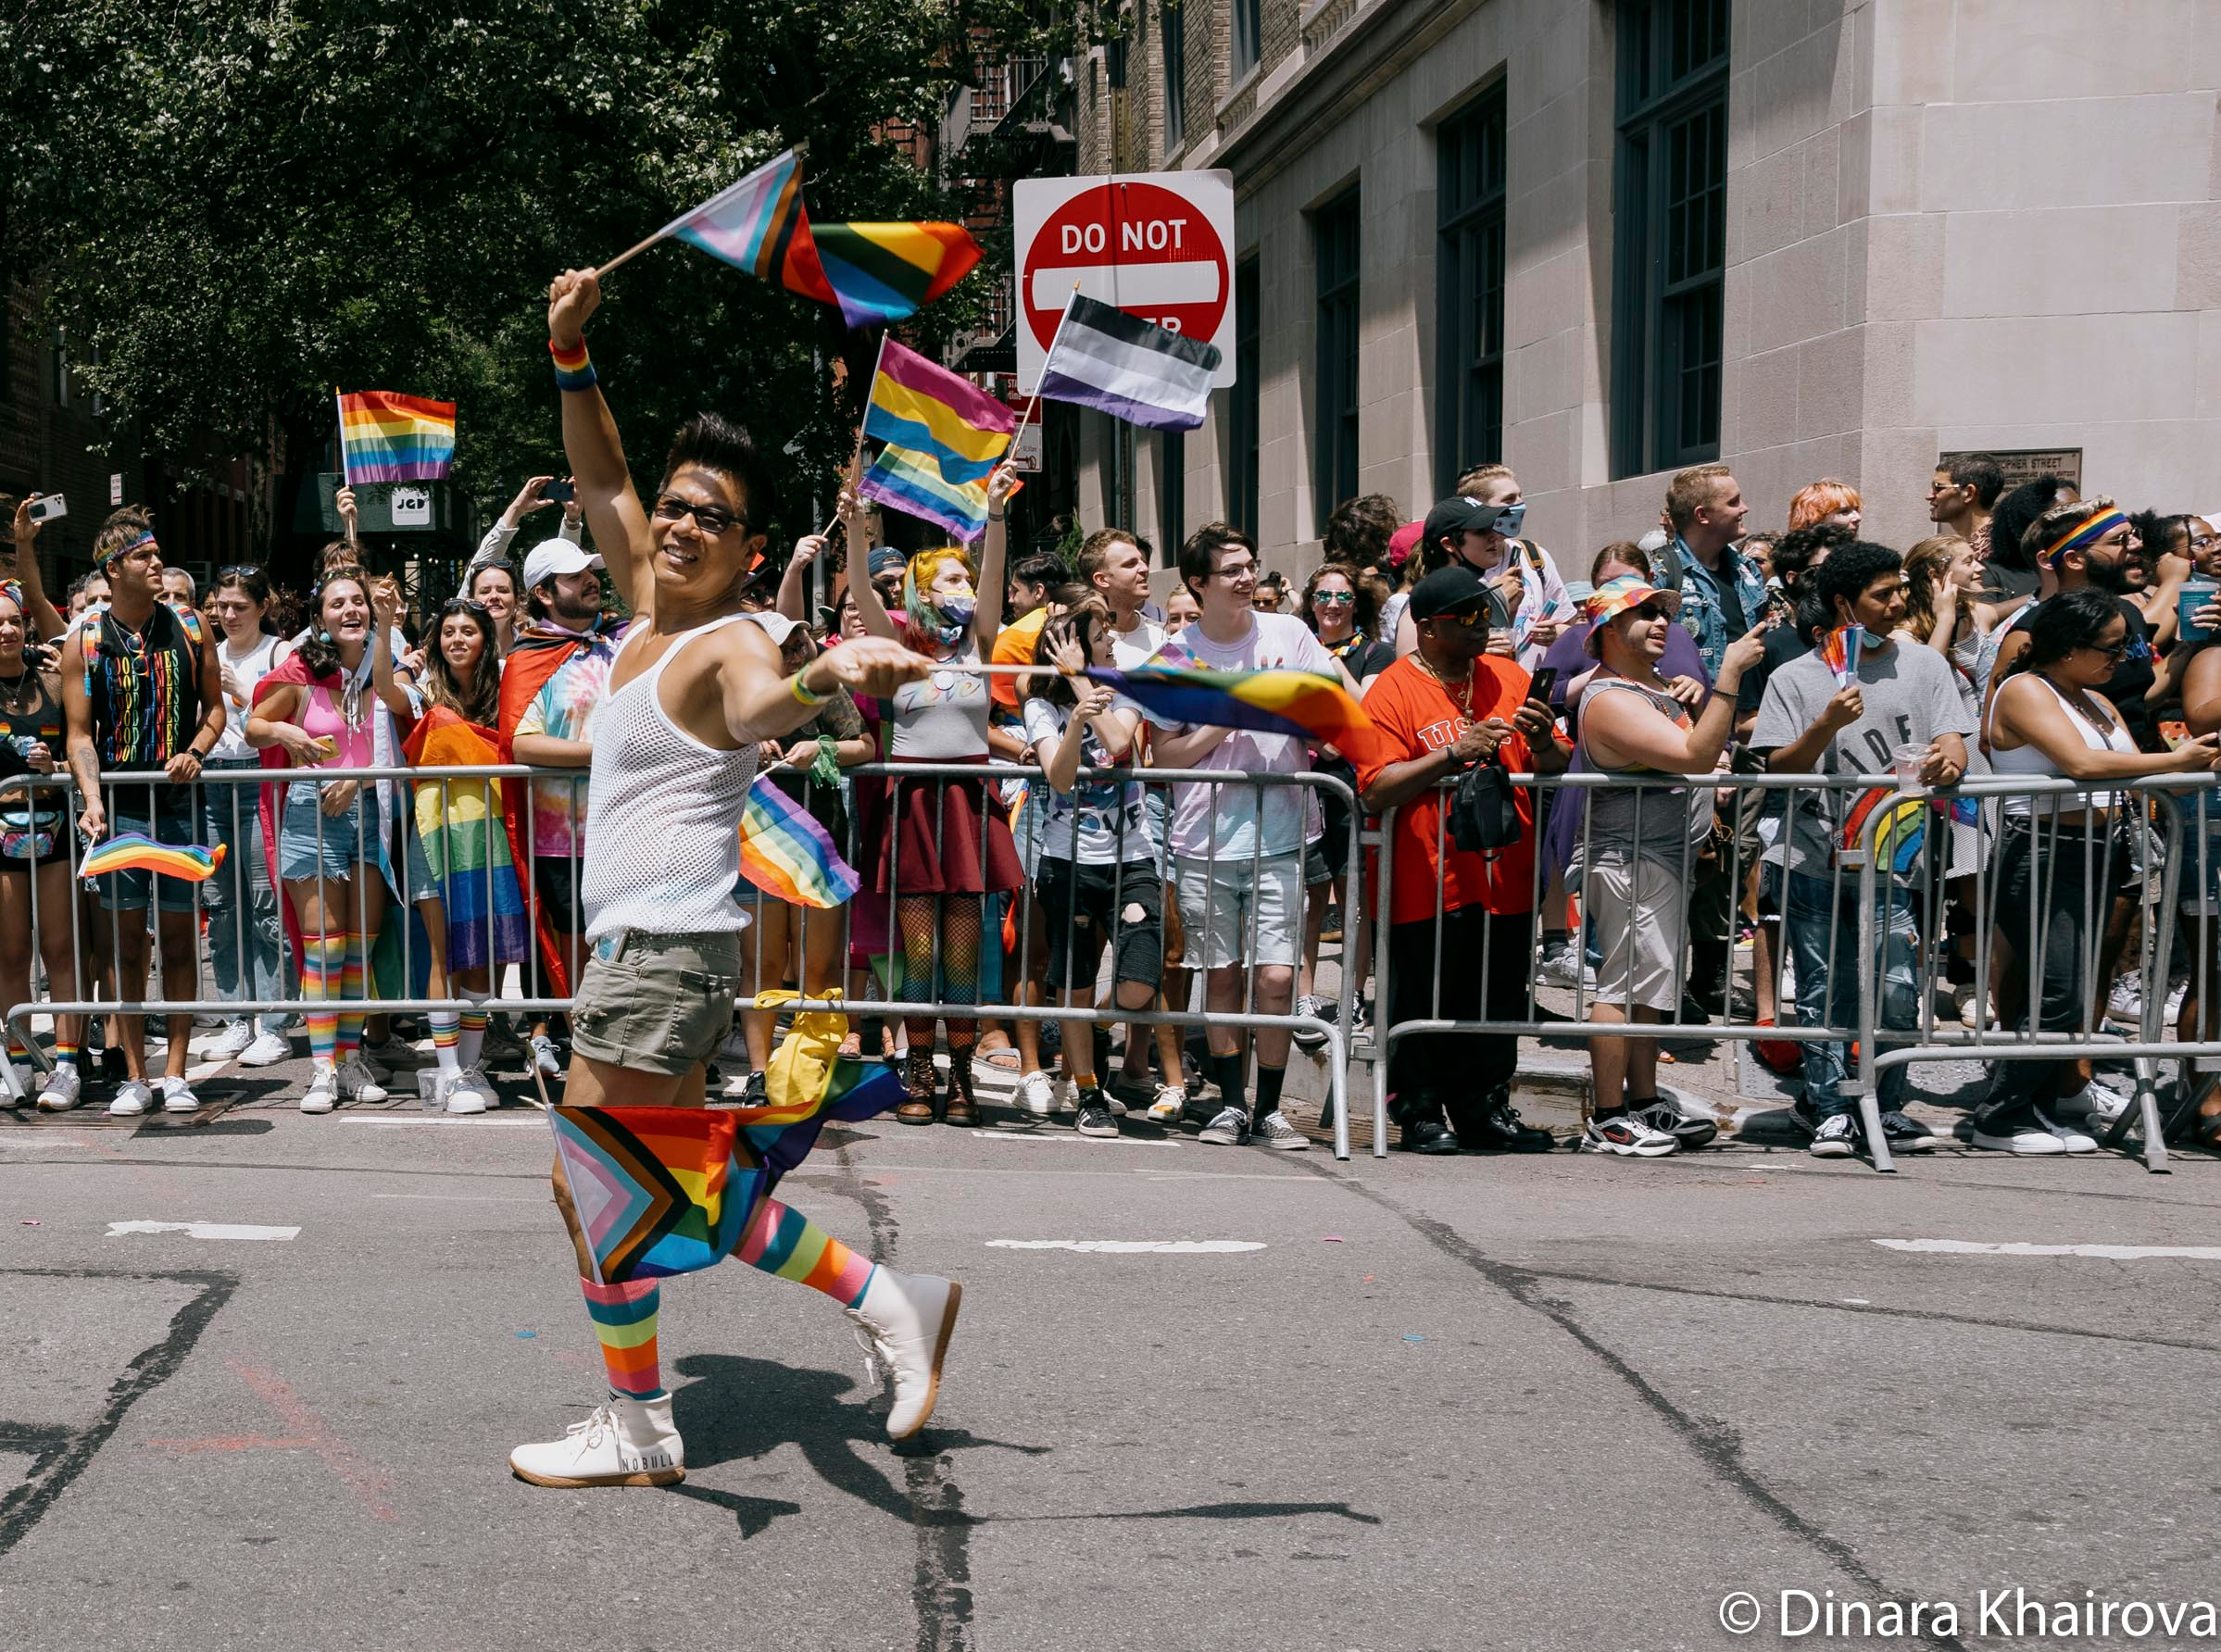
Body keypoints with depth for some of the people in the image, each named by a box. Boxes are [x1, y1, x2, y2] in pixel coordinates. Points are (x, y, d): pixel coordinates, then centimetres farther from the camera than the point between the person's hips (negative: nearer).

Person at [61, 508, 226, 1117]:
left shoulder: (190, 629, 4)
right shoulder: (85, 640, 0)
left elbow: (214, 705, 12)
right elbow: (79, 733, -1)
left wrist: (194, 752, -7)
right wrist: (92, 800, -15)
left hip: (179, 799, 1)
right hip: (119, 805, -1)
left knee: (178, 934, 3)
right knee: (125, 935, 1)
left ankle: (175, 1072, 9)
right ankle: (134, 1077, 7)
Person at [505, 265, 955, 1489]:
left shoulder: (729, 645, -14)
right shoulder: (650, 604, 11)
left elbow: (760, 704, -39)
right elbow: (599, 481, 24)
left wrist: (827, 676, -61)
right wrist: (571, 353, 16)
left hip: (666, 943, -9)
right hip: (642, 939, 9)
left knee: (591, 1186, -2)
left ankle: (637, 1430, 10)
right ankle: (890, 1301, 19)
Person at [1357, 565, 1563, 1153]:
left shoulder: (1510, 679, 12)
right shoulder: (1392, 691, -4)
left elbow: (1558, 772, 14)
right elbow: (1377, 789, -14)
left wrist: (1542, 744, -9)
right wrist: (1454, 753, -21)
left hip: (1505, 878, 5)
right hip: (1427, 883, -5)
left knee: (1500, 1005, 8)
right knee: (1425, 1009, 0)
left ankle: (1486, 1109, 20)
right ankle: (1421, 1111, 12)